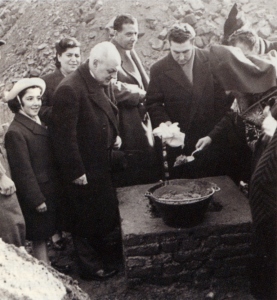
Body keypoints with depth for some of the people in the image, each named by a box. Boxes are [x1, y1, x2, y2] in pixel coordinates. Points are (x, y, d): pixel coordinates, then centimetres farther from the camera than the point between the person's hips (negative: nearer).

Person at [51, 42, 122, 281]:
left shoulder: (104, 83, 3)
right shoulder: (69, 90, -24)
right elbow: (65, 135, -23)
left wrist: (114, 135, 3)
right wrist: (76, 172, -19)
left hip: (102, 165, 8)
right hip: (83, 172, -8)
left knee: (106, 214, 20)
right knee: (86, 219, 10)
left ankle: (100, 254, 43)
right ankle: (90, 267, 29)